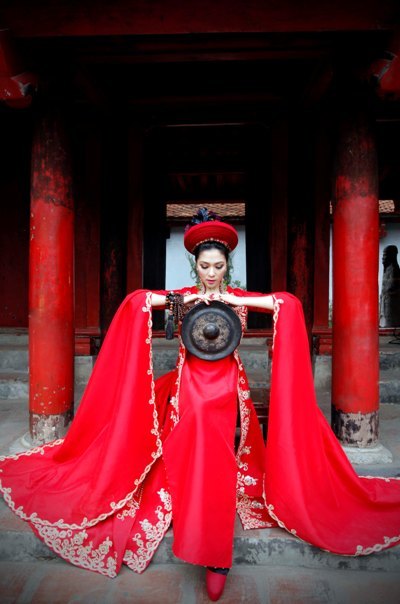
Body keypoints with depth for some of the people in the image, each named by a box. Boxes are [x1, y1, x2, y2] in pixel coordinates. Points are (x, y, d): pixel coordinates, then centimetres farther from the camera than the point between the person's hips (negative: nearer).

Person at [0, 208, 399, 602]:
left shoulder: (239, 297, 4)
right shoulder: (181, 296, 6)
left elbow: (289, 303, -9)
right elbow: (136, 301, -7)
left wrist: (234, 300, -16)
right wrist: (183, 299, -15)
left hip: (226, 389, 0)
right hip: (188, 387, 1)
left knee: (216, 467, -5)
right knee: (195, 464, -1)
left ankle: (215, 556, 11)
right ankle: (215, 557, 18)